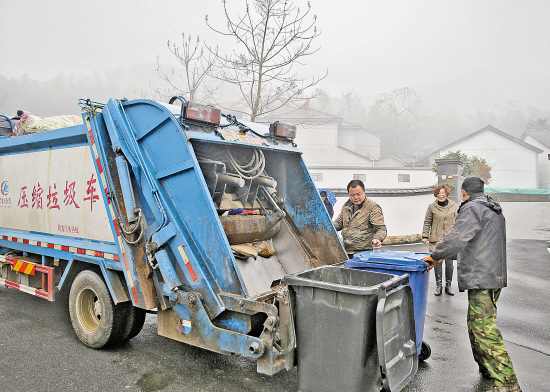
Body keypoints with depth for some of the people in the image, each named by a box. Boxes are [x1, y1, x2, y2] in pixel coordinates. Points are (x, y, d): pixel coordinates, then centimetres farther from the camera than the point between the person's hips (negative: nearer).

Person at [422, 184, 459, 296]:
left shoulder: (454, 206, 7)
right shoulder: (432, 207, 3)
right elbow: (427, 222, 7)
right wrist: (425, 236, 3)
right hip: (436, 239, -1)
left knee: (449, 262, 3)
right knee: (437, 262, 2)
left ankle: (448, 285, 17)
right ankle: (438, 285, 13)